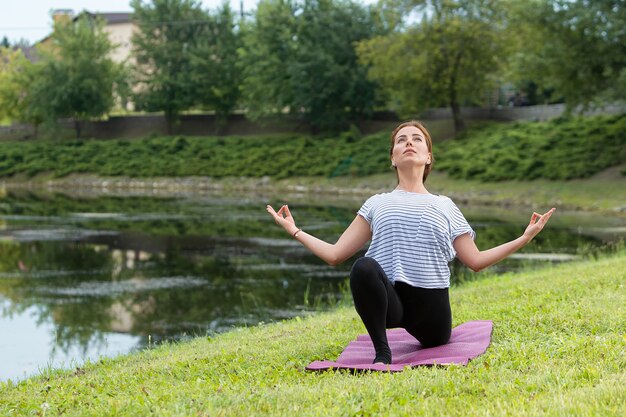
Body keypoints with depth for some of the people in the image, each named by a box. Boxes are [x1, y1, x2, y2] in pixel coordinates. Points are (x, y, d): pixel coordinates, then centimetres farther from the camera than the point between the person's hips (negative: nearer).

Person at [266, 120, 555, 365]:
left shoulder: (444, 206, 16)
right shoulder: (377, 204, 16)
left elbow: (475, 261, 15)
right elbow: (335, 254, 14)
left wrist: (524, 238, 10)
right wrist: (295, 231, 10)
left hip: (431, 304, 4)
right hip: (389, 299, -3)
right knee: (364, 268, -31)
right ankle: (382, 352, -22)